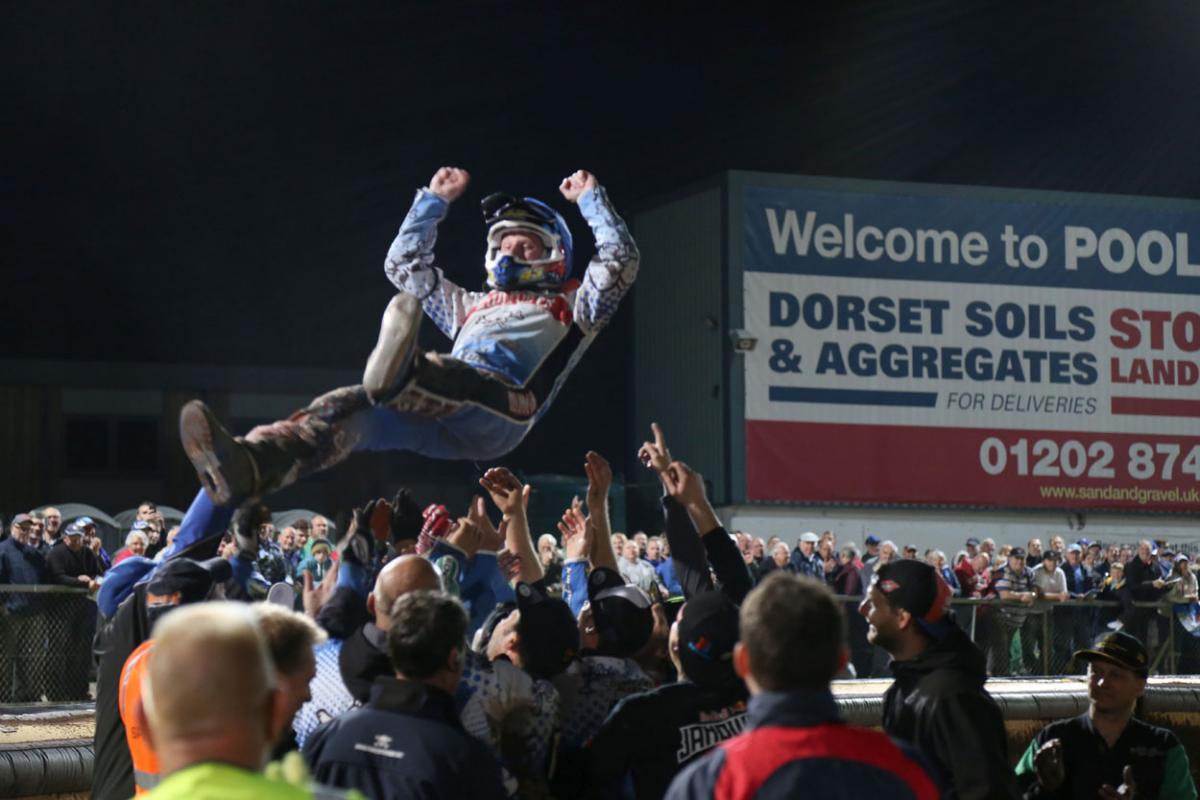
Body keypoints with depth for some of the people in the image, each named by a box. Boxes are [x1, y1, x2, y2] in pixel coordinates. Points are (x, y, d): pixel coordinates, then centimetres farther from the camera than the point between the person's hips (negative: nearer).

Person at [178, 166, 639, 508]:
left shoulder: (570, 308, 32)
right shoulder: (472, 308, 46)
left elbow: (619, 261, 19)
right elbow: (404, 265, 50)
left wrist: (590, 199, 28)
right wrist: (435, 200, 48)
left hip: (501, 410, -5)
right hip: (443, 420, 5)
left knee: (445, 376, -42)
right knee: (350, 408, -26)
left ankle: (402, 377, -82)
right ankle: (247, 469, -53)